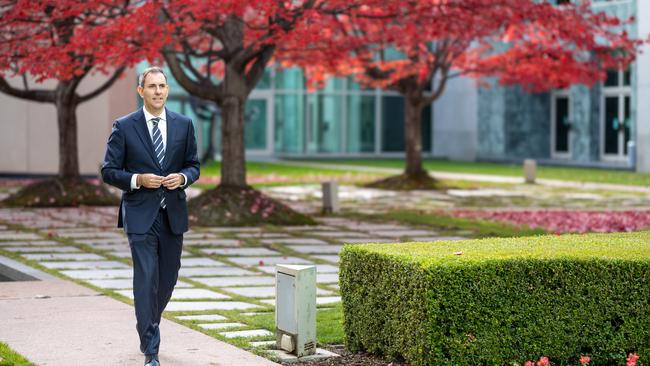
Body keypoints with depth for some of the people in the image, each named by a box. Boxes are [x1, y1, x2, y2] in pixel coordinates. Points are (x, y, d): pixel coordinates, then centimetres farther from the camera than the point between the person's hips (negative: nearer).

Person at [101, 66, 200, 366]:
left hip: (173, 214, 4)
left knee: (168, 279, 13)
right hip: (140, 214, -4)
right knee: (146, 279, -10)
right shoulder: (124, 127, -3)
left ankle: (147, 326, 38)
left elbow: (193, 165, 13)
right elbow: (109, 171, -1)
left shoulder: (183, 125, 6)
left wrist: (183, 177, -9)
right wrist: (138, 180, -17)